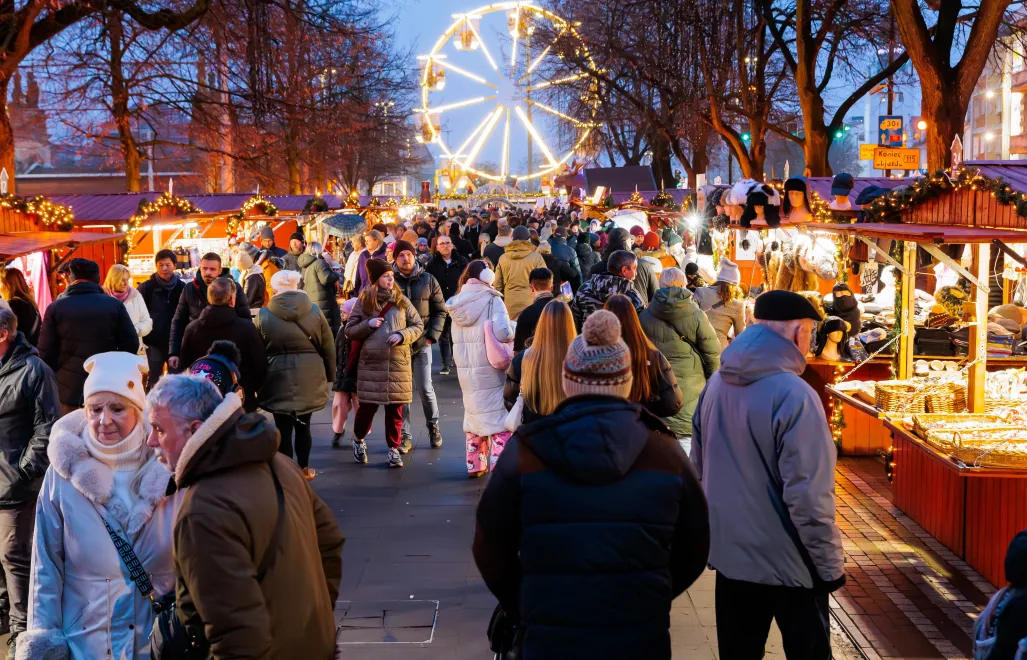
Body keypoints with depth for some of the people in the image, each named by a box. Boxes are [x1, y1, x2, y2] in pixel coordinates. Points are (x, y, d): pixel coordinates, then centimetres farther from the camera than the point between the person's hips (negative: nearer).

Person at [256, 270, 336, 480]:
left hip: (277, 378, -2)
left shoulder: (263, 315, -2)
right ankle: (303, 468, 25)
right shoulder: (315, 312, 1)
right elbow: (328, 348, 5)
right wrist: (329, 375, 16)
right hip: (309, 378, 2)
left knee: (283, 428, 3)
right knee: (303, 425, 15)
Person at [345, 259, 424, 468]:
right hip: (371, 362, -1)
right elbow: (349, 331, 5)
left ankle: (394, 448, 14)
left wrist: (402, 335, -10)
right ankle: (359, 440, 28)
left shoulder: (401, 300, 5)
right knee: (367, 406, 2)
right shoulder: (364, 301, 2)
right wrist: (368, 324, -12)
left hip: (398, 363, 1)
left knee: (395, 408, 3)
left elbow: (418, 326, 8)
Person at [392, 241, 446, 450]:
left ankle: (433, 426, 21)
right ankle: (404, 434, 14)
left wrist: (432, 336, -4)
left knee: (425, 389, -2)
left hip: (422, 344, 0)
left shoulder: (428, 280, 2)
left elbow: (440, 311, 6)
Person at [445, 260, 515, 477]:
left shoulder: (457, 303, 5)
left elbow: (460, 337, 5)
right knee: (499, 418, 1)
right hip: (490, 369, -6)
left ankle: (475, 464, 26)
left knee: (473, 416, 19)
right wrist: (514, 330, -2)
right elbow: (502, 333, -24)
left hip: (465, 369, 6)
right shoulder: (491, 300, -12)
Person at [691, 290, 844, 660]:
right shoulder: (793, 396, -22)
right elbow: (807, 496, -23)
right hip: (786, 561, -7)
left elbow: (699, 466, 12)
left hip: (730, 552, 7)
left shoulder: (716, 384, 1)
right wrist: (830, 564, -12)